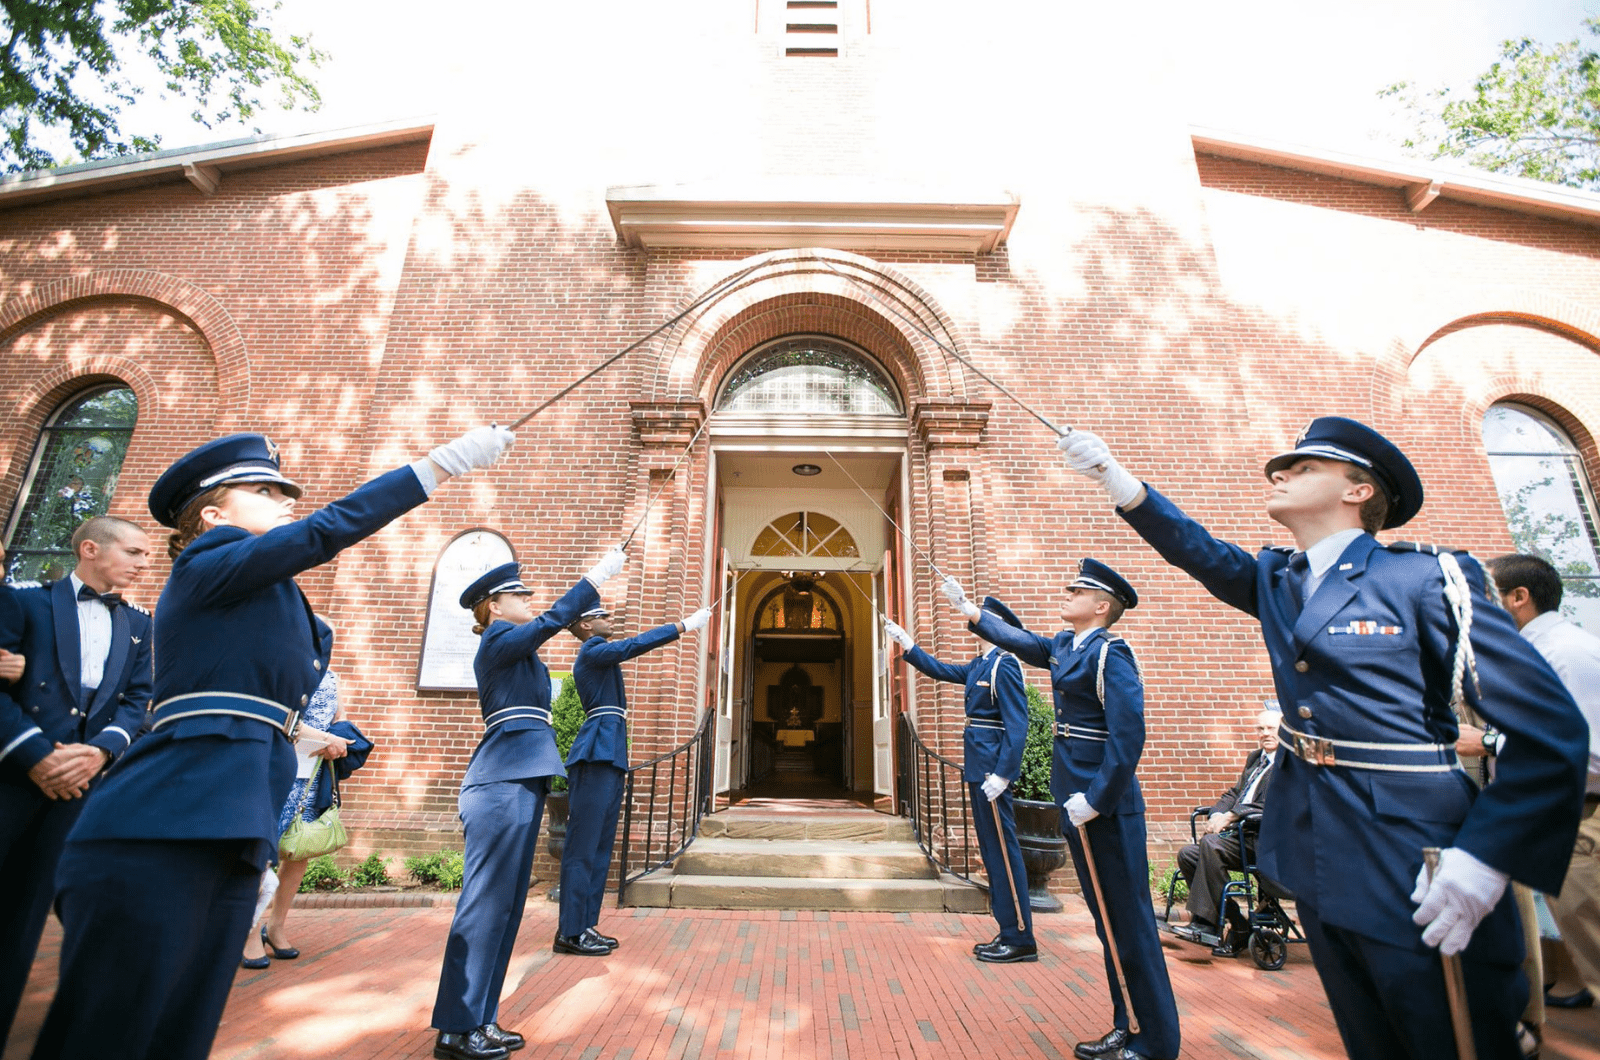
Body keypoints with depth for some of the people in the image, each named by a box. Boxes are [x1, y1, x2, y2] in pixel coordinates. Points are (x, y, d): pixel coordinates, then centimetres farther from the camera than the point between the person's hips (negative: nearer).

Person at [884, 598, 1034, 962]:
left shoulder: (1004, 664, -14)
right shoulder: (980, 664, 13)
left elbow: (1017, 724, -19)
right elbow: (940, 670, 24)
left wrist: (1002, 774, -23)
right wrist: (906, 643, 21)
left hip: (992, 769, -9)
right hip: (978, 768, 9)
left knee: (1002, 849, -1)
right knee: (992, 850, 14)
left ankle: (1020, 940, 10)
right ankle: (1008, 932, 24)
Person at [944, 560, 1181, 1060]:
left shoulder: (1111, 653, -15)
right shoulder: (1064, 646, 10)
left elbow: (1128, 736, -22)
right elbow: (1018, 640, 25)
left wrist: (1097, 800, -22)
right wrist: (968, 608, 28)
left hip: (1106, 806, -9)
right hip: (1077, 802, 9)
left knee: (1129, 922, 3)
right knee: (1107, 922, 17)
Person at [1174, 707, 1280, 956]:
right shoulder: (1254, 757, 22)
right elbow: (1234, 793, 20)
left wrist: (1229, 817, -20)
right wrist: (1216, 815, 0)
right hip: (1240, 832, 9)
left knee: (1211, 844, -30)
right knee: (1187, 854, -7)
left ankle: (1205, 921, -19)